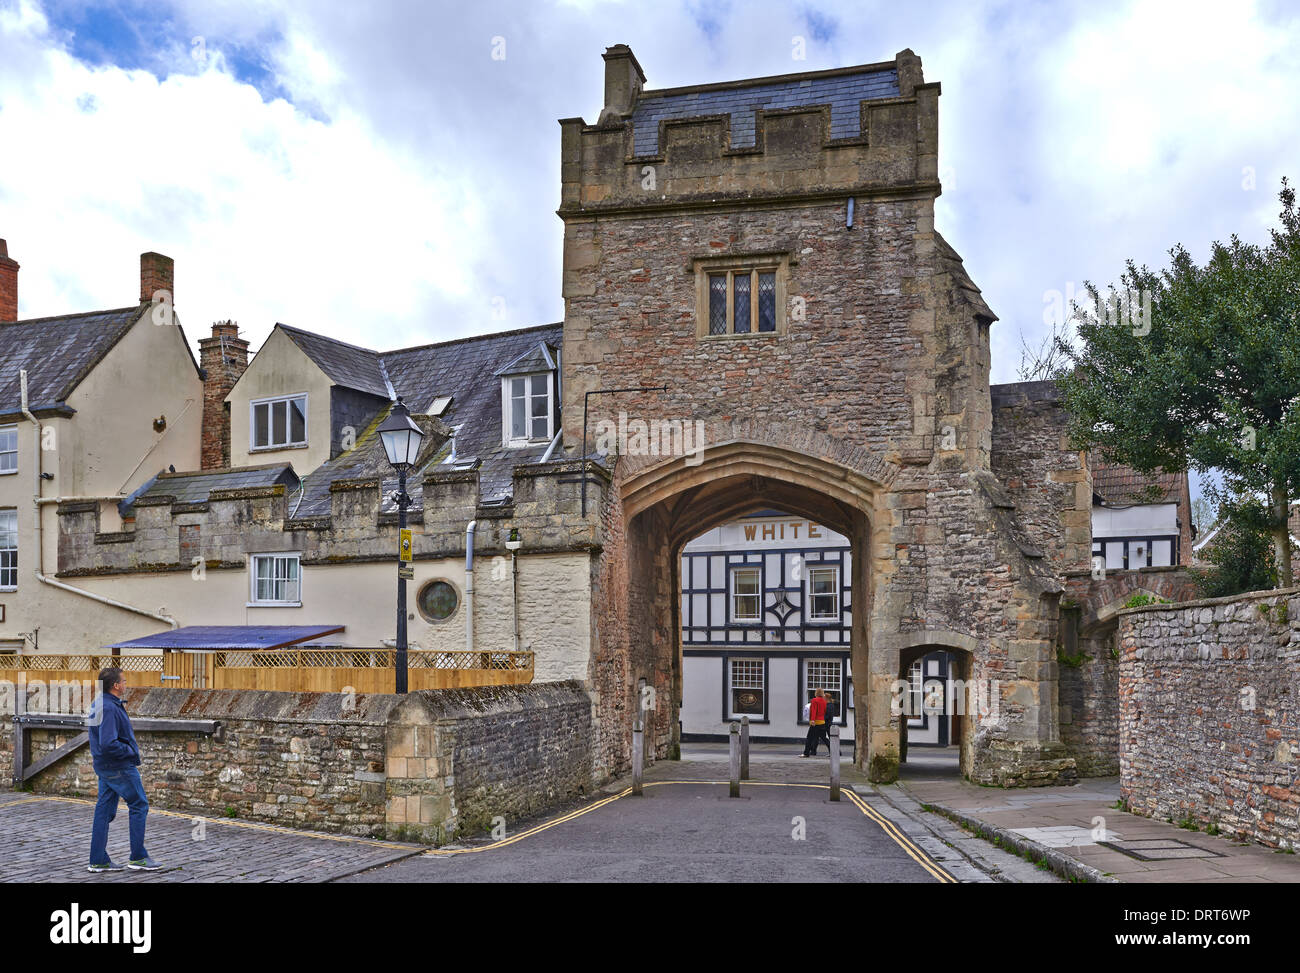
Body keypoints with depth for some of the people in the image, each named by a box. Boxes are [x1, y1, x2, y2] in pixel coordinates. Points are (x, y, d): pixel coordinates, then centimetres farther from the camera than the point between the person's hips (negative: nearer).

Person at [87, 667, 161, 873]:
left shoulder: (98, 703, 10)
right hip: (119, 767, -10)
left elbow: (90, 729, 26)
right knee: (139, 806, -1)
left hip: (104, 767, 10)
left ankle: (98, 860, 15)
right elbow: (108, 744, -29)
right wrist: (130, 751, -14)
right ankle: (138, 857, 3)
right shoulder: (109, 709, -23)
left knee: (105, 810, 11)